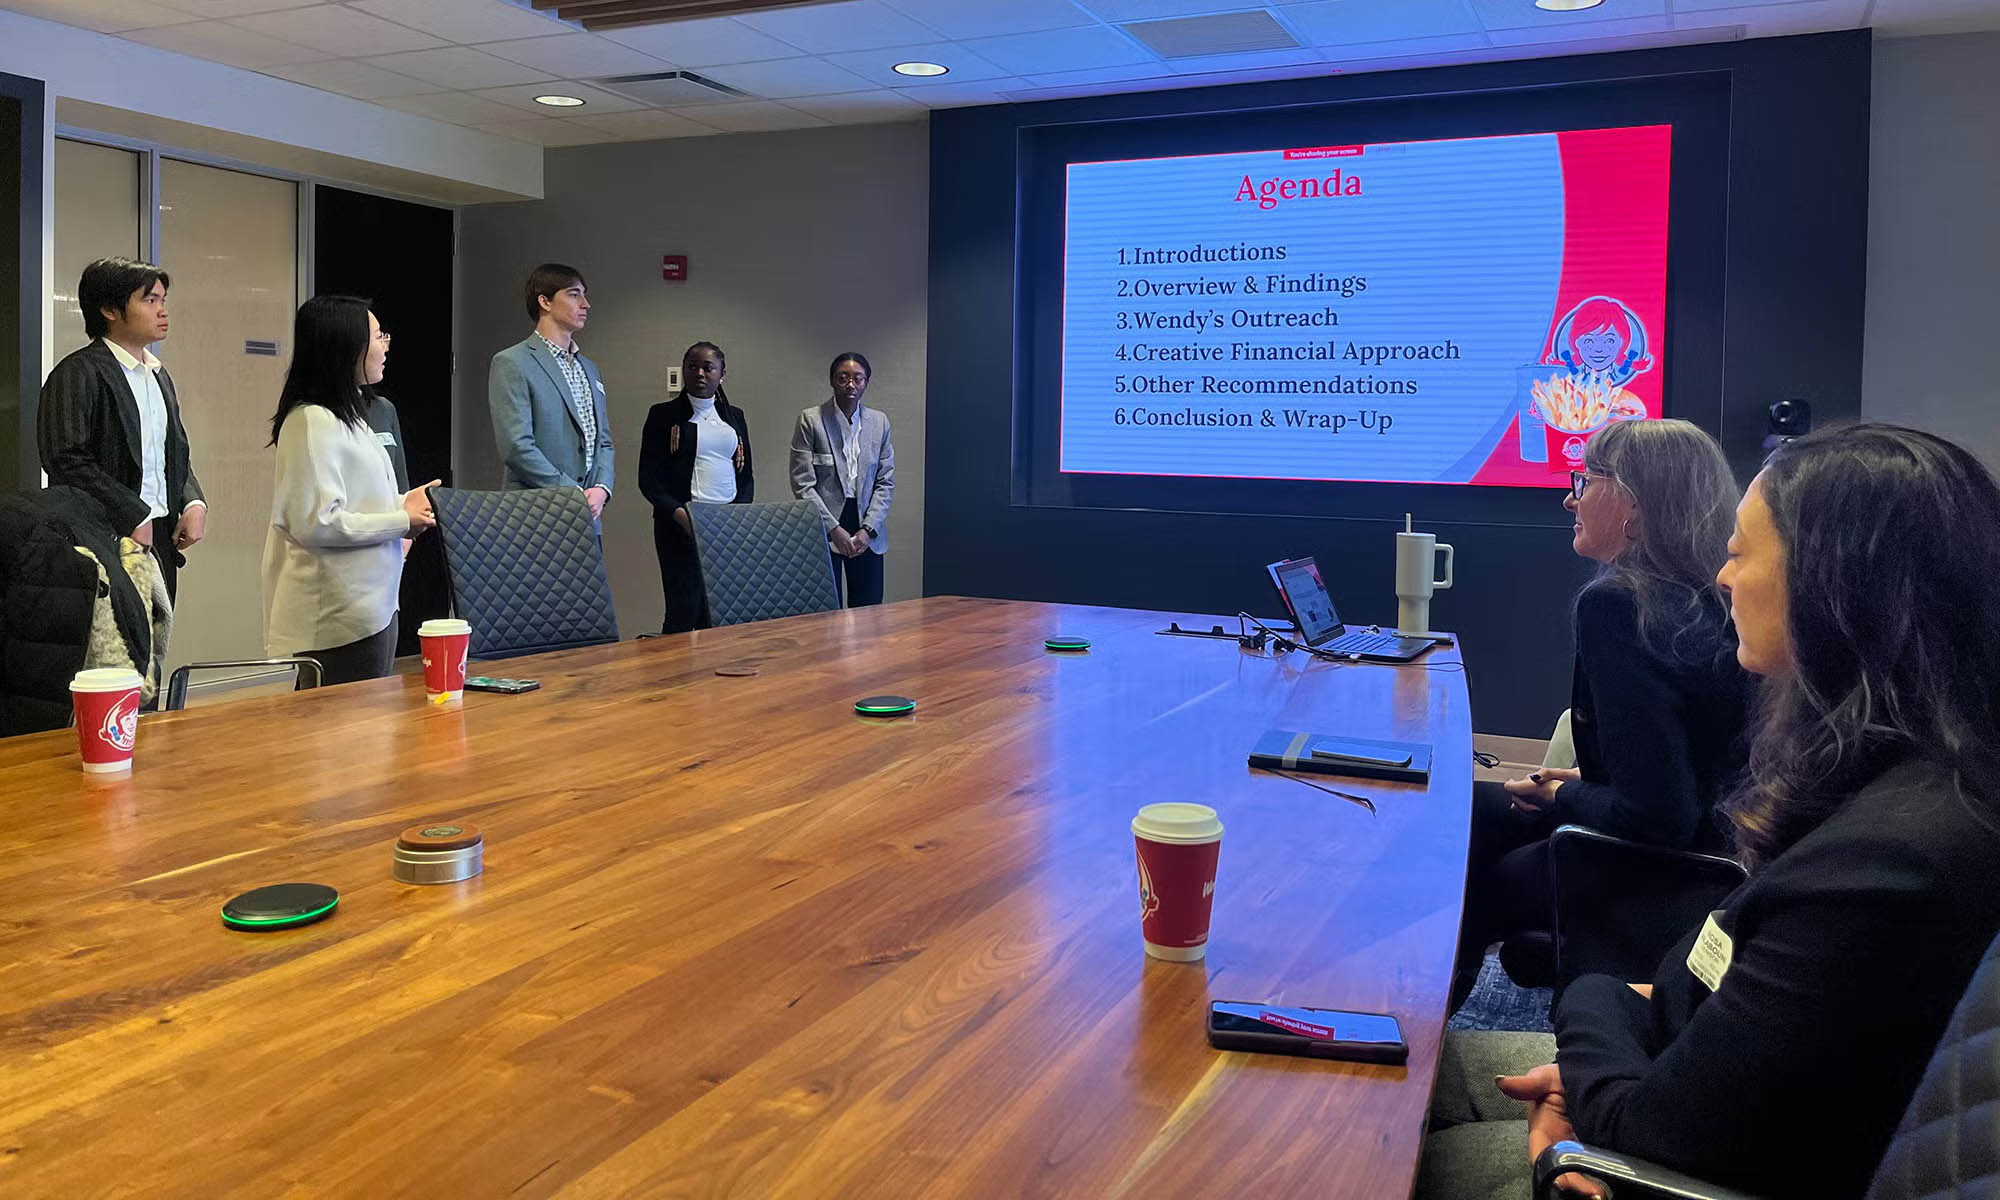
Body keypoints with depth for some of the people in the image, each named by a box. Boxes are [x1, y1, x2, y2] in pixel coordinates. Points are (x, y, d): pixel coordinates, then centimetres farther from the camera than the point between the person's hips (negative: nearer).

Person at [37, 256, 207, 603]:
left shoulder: (160, 375, 19)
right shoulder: (78, 374, -7)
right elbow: (68, 461, -16)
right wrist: (134, 516, -16)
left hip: (162, 537, 7)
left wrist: (194, 503, 5)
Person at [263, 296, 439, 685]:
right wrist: (401, 521, -14)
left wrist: (402, 503, 7)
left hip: (371, 605, 10)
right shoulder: (313, 421, -15)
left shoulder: (347, 415, 17)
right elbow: (315, 523, -20)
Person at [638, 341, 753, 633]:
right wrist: (677, 512, -16)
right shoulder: (664, 414, 4)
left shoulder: (734, 416, 15)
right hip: (681, 525, -3)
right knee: (684, 609, -8)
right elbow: (648, 478, -1)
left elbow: (746, 475, 16)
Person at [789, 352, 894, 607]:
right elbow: (803, 484, -6)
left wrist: (867, 529, -6)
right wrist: (834, 529, -12)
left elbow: (886, 482, 6)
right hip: (823, 531, -3)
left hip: (868, 532, 3)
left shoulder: (879, 421, 7)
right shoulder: (811, 420, -3)